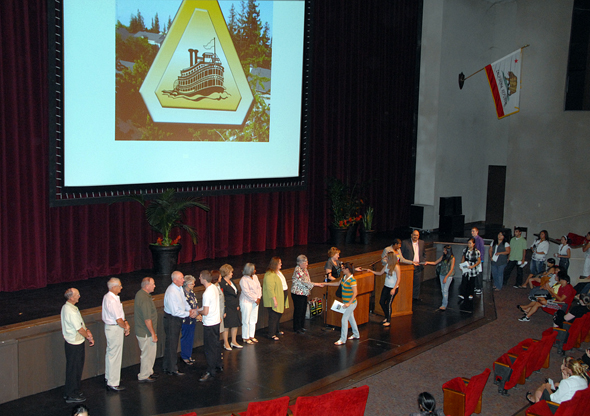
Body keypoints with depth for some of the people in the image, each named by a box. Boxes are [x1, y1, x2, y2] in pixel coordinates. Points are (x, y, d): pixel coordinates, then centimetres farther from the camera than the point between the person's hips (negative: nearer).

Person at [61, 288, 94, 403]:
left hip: (70, 342, 10)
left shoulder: (66, 307, 6)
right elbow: (79, 329, -19)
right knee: (74, 369, 2)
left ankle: (69, 392, 31)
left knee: (75, 367, 20)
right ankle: (71, 395, 13)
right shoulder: (71, 311, -26)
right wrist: (89, 337, -4)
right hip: (75, 344, -10)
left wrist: (86, 330, 0)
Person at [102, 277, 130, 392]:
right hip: (115, 329, -11)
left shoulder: (108, 297, 8)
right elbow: (118, 319, -23)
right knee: (115, 356, -3)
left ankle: (109, 377, 37)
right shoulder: (112, 300, -25)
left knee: (110, 353, 22)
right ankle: (113, 383, 3)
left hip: (110, 327, 11)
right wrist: (126, 327, -7)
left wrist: (124, 322, 4)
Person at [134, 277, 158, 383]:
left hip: (140, 331, 10)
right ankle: (143, 376, 15)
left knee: (149, 353, 22)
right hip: (146, 333, -10)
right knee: (148, 354, 3)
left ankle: (148, 372, 35)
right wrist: (153, 334, -19)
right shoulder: (145, 299, -26)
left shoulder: (139, 294, 6)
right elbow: (147, 319, -26)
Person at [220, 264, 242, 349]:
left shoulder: (231, 282, 14)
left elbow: (237, 293, 18)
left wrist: (238, 305, 10)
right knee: (227, 326, 0)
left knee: (235, 324, 12)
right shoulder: (222, 283, -14)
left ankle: (234, 342, 23)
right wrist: (224, 311, -19)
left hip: (235, 307, 8)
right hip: (227, 308, -8)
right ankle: (226, 343, 12)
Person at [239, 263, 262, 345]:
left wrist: (259, 297, -5)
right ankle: (245, 338, 10)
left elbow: (259, 287, 8)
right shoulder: (243, 280, -16)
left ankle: (251, 336, 24)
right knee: (246, 320, 0)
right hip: (246, 301, -7)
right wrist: (255, 299, -15)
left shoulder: (255, 277, 7)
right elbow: (247, 292, -19)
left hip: (255, 301, 7)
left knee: (254, 320, 13)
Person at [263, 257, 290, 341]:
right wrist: (274, 300, -26)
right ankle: (271, 334, 1)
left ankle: (277, 330, 35)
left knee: (279, 315, 20)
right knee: (274, 316, -5)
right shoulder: (270, 275, -21)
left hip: (281, 297, 10)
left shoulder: (278, 272, 11)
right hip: (275, 299, -10)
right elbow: (270, 289, -24)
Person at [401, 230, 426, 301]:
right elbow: (401, 254, 0)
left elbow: (424, 253, 20)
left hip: (418, 266, 4)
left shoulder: (422, 242, 11)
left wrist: (423, 261, 6)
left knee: (417, 282, 9)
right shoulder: (405, 242, -1)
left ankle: (416, 297, 20)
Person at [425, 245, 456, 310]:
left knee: (445, 290, -9)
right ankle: (446, 302, 21)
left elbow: (451, 269, -11)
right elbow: (435, 263, 10)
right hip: (442, 274, 6)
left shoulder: (452, 258, -11)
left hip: (448, 275, -5)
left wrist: (446, 277, -14)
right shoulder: (443, 257, 4)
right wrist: (428, 263, -6)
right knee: (443, 289, 8)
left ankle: (444, 305, -4)